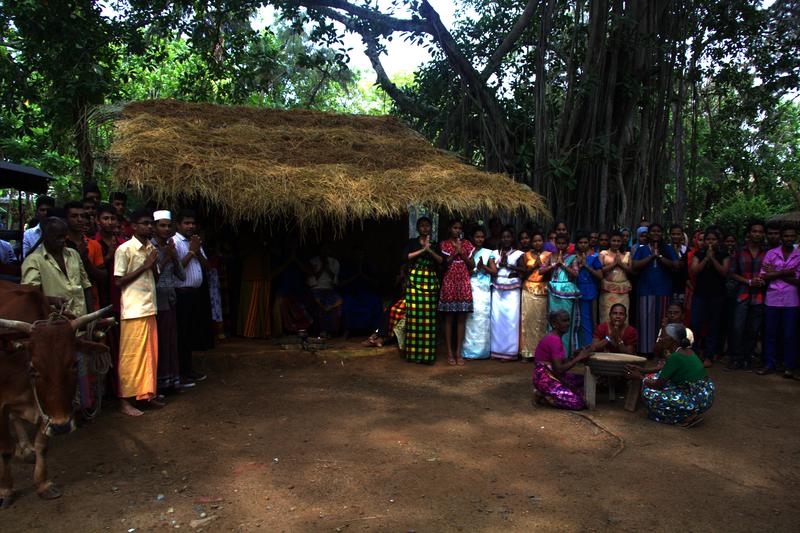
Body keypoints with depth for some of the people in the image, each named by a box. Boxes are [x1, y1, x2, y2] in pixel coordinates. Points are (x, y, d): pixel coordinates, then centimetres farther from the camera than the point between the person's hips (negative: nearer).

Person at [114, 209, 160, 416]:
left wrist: (153, 264, -3)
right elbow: (118, 281, -11)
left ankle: (146, 393, 24)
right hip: (133, 310, -7)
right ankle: (124, 400, 9)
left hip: (150, 308, 7)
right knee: (131, 355, -1)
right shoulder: (125, 249, -9)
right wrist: (144, 266, -14)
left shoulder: (151, 248, 12)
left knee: (150, 353, 12)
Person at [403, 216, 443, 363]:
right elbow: (406, 256, -7)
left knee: (429, 316, -2)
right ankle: (413, 352, 1)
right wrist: (422, 250, -11)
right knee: (414, 315, -5)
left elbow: (441, 261, 0)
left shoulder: (435, 244, 14)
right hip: (414, 280, -1)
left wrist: (430, 250, -11)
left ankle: (428, 353, 1)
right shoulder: (412, 242, 10)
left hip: (430, 281, 1)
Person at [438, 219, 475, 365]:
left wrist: (462, 253, -5)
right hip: (449, 283, -2)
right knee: (449, 318, 0)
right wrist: (456, 251, -9)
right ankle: (449, 353, 6)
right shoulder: (444, 244, 4)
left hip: (464, 283, 2)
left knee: (461, 319, 2)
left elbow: (472, 265, 6)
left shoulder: (467, 244, 10)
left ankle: (458, 352, 8)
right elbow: (444, 263, -9)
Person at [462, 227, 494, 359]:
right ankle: (470, 350, 1)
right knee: (471, 318, -6)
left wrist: (483, 266, -10)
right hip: (471, 288, -1)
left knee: (483, 318, -4)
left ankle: (482, 350, 5)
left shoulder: (488, 253, 11)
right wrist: (476, 268, -12)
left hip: (484, 289, 1)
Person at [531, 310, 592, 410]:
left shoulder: (556, 338, 10)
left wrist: (577, 355, -4)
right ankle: (542, 397, -2)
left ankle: (547, 394, 8)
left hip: (553, 375, 10)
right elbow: (559, 369, -24)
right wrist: (579, 357, -17)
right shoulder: (554, 340, -21)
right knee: (578, 403, -16)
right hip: (545, 379, -10)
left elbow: (562, 362, 10)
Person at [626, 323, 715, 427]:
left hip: (697, 401, -9)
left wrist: (640, 377, 1)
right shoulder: (687, 350, 7)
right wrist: (643, 371, 19)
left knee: (649, 393, -10)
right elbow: (664, 370, 20)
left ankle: (689, 416, -4)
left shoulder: (675, 357, -20)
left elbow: (658, 385, -14)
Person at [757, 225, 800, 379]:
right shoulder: (770, 254, 3)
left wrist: (775, 273, -9)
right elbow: (763, 276, -5)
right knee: (770, 333, 7)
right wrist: (785, 273, -12)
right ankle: (770, 365, 17)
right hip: (772, 299, 0)